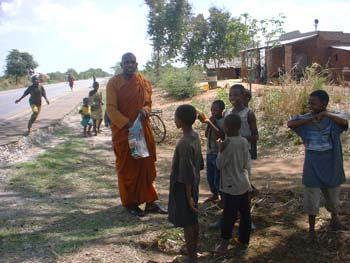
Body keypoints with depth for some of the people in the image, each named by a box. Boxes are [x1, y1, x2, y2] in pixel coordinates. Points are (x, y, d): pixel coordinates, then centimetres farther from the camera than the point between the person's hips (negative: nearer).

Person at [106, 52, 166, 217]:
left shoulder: (144, 82, 5)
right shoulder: (113, 83, -8)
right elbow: (111, 109, -13)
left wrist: (145, 110, -10)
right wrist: (127, 123, -24)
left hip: (143, 129, 4)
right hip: (122, 131, -4)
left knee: (146, 166, 10)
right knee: (126, 168, 6)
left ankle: (149, 201, 22)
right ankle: (130, 203, 21)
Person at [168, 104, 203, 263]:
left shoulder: (184, 143, -26)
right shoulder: (195, 136, 2)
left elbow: (187, 174, -23)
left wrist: (188, 197, -17)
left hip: (183, 188, -9)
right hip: (194, 185, 9)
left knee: (187, 223, 4)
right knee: (193, 220, 18)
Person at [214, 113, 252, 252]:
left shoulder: (227, 144, -19)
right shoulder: (245, 141, 0)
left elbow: (220, 164, -13)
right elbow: (247, 164, 5)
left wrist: (220, 149, -4)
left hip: (231, 186, -7)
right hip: (244, 184, 7)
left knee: (229, 215, 1)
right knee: (245, 213, 15)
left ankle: (224, 243, 9)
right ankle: (244, 240, 28)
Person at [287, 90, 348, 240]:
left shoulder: (334, 118, -9)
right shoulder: (306, 118, -5)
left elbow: (345, 121, -29)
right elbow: (289, 124, -20)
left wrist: (326, 114, -35)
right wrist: (310, 119, -27)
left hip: (331, 165, 0)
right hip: (312, 166, 0)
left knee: (332, 195, 20)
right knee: (311, 198, 7)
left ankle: (334, 216, 50)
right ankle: (311, 227, 25)